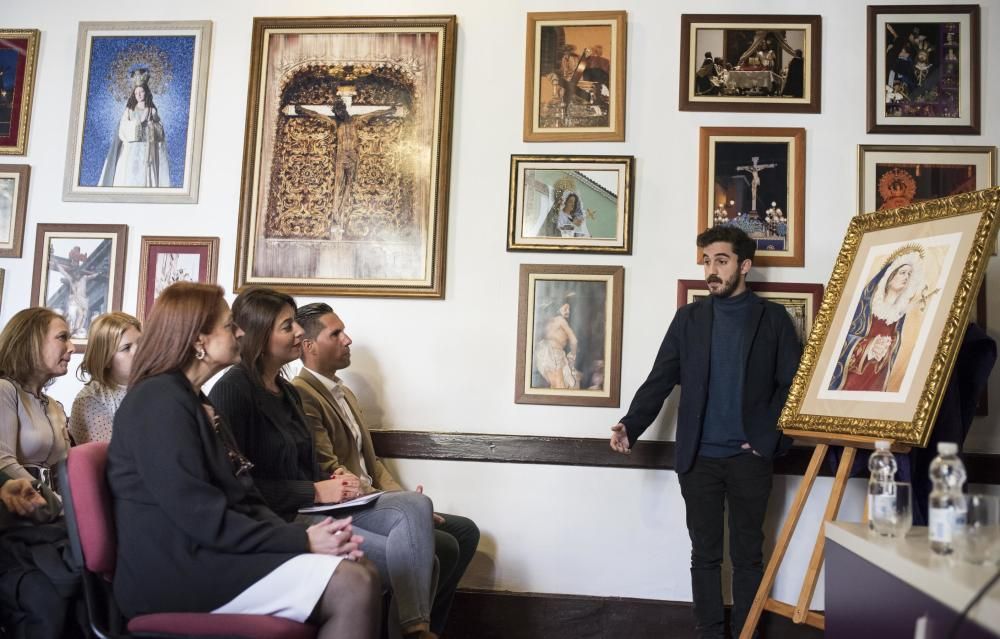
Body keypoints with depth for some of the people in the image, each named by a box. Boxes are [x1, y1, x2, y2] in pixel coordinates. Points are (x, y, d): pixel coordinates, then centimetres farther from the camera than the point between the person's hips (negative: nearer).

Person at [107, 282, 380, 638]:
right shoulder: (160, 400, -11)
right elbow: (200, 516, -20)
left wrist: (301, 535, -6)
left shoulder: (198, 402, 20)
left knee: (359, 573, -9)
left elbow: (241, 498, 12)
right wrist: (301, 540, -17)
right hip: (176, 568, -9)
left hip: (204, 554, 9)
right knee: (352, 586, -21)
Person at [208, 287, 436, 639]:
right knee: (400, 555, -20)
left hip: (314, 505, 9)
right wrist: (315, 491, -16)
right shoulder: (233, 389, -11)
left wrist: (333, 482, 0)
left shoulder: (287, 391, 17)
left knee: (416, 505, -14)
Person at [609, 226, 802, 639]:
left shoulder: (774, 318, 2)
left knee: (747, 556, 9)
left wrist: (766, 440, -9)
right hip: (699, 458, 1)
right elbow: (660, 380, 1)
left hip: (749, 458, -1)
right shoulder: (689, 317, 6)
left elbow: (793, 384, 0)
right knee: (705, 555, 9)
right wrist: (630, 426, -14)